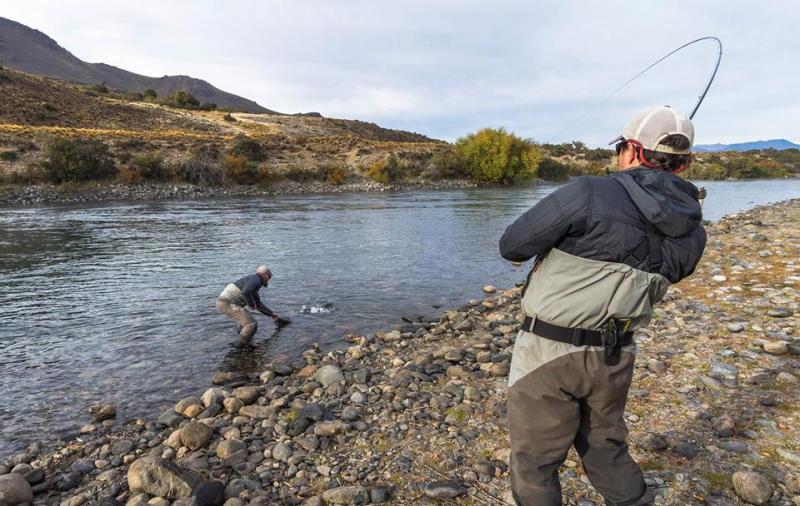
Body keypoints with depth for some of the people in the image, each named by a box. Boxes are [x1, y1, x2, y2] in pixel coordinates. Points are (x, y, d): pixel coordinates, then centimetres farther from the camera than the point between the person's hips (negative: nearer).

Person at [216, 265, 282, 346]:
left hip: (224, 302, 11)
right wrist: (252, 304, -11)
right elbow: (246, 292, -29)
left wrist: (272, 314, 30)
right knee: (251, 324, -13)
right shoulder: (255, 279, -8)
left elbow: (258, 305, 30)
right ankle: (241, 346, 4)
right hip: (227, 303, -11)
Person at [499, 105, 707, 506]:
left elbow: (511, 246, -14)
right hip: (615, 355, 6)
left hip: (549, 352, -6)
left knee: (534, 463, 13)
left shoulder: (589, 195, -19)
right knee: (606, 449, 29)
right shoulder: (691, 233, 2)